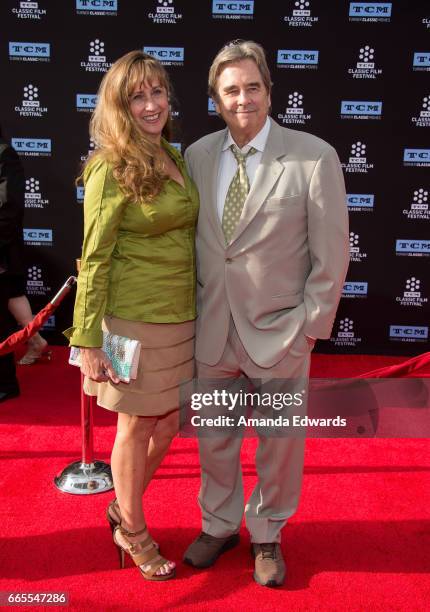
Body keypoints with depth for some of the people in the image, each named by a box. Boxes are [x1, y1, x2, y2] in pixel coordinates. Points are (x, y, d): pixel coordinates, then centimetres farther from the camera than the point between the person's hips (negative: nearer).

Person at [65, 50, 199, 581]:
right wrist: (88, 342, -14)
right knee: (136, 428, 9)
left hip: (180, 318, 7)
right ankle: (134, 534, 33)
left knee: (166, 425, 17)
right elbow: (93, 261, -13)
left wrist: (198, 313, 13)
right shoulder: (111, 170, -12)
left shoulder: (175, 159, 8)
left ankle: (123, 509, 42)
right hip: (133, 319, -7)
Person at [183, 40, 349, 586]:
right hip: (212, 331, 3)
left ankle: (267, 535, 40)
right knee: (214, 439, 18)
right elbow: (188, 239, 9)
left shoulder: (315, 157, -10)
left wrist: (308, 329, -9)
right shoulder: (196, 155, 2)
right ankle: (219, 525, 43)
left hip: (279, 333, -3)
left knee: (280, 444, 14)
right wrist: (192, 312, 6)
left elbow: (331, 256, -7)